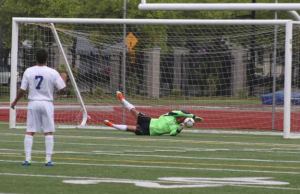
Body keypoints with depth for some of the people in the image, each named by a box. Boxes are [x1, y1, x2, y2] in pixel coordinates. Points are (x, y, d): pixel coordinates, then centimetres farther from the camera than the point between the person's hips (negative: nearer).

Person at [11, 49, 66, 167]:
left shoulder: (28, 71, -3)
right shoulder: (52, 73, -7)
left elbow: (22, 90, -1)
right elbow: (62, 88, -4)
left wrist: (15, 102, 14)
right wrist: (64, 78, 17)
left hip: (33, 103, 1)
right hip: (47, 103, -1)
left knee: (29, 132, 6)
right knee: (49, 132, 6)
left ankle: (27, 159, 1)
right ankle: (48, 159, 2)